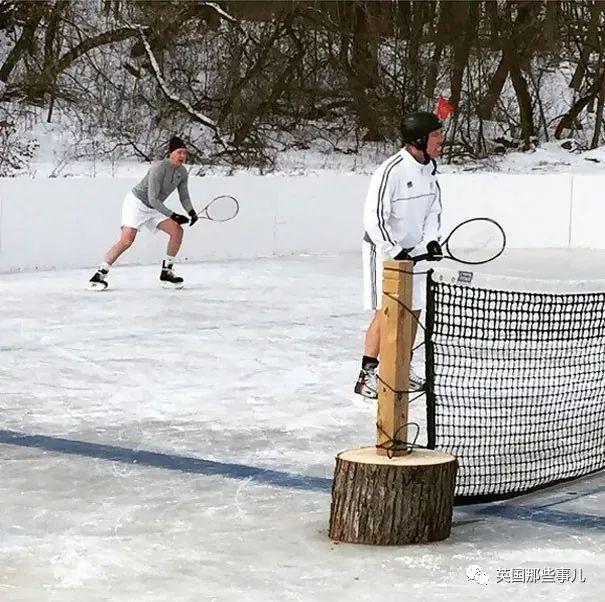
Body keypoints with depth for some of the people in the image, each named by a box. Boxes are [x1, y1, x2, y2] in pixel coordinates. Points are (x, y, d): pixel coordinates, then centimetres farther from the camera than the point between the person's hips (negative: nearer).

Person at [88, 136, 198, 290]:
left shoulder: (182, 172, 1)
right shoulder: (159, 168, -24)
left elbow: (184, 197, 10)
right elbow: (152, 199, -26)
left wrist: (191, 211, -10)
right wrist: (172, 215, -28)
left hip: (155, 208, 8)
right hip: (136, 203, -8)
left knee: (177, 231, -9)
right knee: (127, 241, -23)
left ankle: (166, 272, 1)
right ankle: (99, 274, -16)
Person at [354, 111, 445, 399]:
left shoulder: (429, 168, 2)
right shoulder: (391, 170, -24)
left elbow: (433, 209, 14)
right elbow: (374, 217, -23)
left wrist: (431, 240, 0)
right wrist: (395, 251, -24)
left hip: (413, 250, 8)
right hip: (383, 249, -8)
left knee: (414, 309, 11)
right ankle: (367, 375, -7)